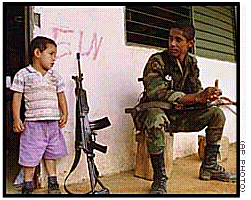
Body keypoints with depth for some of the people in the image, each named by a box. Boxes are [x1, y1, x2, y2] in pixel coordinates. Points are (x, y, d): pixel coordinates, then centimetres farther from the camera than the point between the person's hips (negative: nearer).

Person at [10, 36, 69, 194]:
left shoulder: (55, 77, 12)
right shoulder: (23, 75, -2)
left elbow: (61, 96, 18)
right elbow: (17, 98, -2)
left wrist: (64, 114, 6)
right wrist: (16, 119, -8)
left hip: (53, 122, 4)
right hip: (33, 122, -4)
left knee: (51, 153, 13)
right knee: (30, 156, 0)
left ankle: (53, 183, 24)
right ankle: (28, 185, 14)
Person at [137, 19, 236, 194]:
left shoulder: (192, 62, 6)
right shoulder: (157, 61, -15)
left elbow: (197, 90, 7)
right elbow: (157, 93, -29)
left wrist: (209, 95, -20)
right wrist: (198, 97, -35)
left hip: (179, 116, 7)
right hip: (158, 111, -6)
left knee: (217, 113, -2)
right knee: (155, 117, -40)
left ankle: (209, 167, 5)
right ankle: (159, 179, -31)